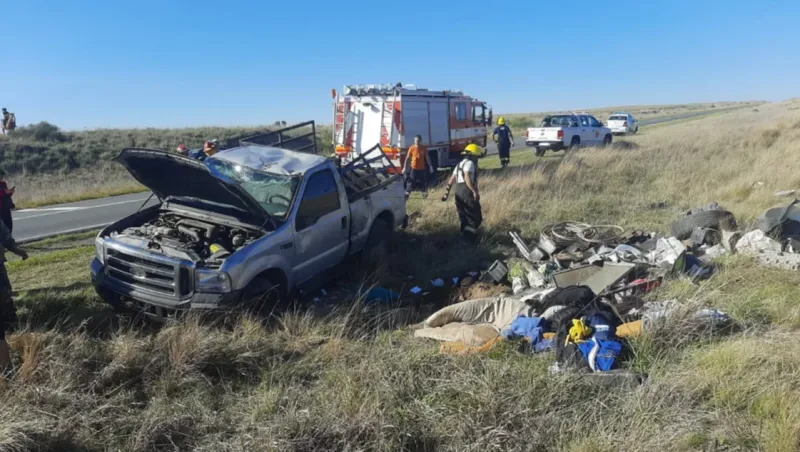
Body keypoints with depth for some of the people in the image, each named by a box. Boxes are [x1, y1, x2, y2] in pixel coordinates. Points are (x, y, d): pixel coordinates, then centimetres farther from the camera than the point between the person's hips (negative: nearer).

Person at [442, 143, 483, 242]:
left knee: (464, 217, 18)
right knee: (476, 217, -6)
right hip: (468, 193, -9)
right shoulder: (470, 163, -7)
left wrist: (447, 193, 23)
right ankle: (468, 236, -15)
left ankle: (464, 235, 24)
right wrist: (475, 191, -30)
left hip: (459, 193, 9)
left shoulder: (460, 164, 22)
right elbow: (467, 178, -23)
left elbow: (451, 180, 20)